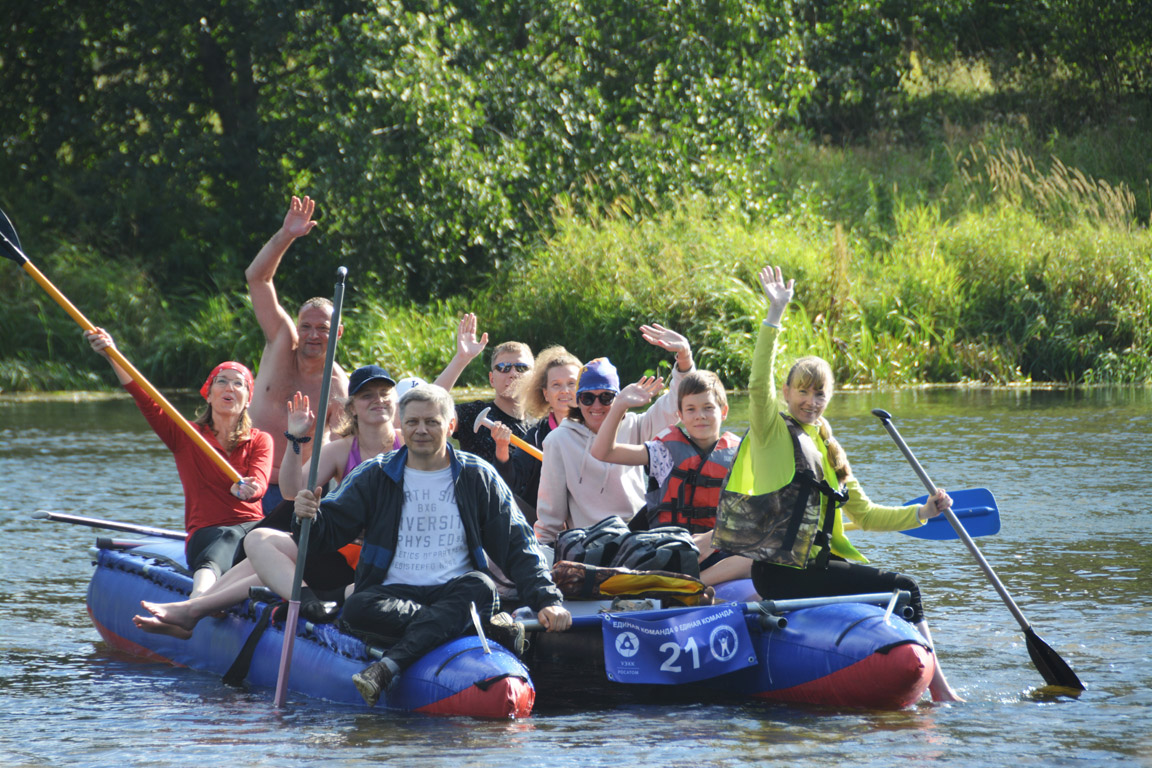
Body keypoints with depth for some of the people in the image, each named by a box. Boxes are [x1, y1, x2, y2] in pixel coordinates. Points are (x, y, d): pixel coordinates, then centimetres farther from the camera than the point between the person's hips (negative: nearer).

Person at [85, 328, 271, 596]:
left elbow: (259, 484, -5)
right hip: (207, 533, -3)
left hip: (252, 526, 3)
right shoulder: (186, 436, 14)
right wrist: (111, 355, -15)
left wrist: (244, 490, -32)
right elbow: (147, 401, -1)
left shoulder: (260, 441, 15)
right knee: (230, 540, -40)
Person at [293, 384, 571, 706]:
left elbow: (518, 549, 9)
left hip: (454, 594, 0)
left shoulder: (478, 477, 10)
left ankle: (389, 667, -45)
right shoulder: (375, 476, 10)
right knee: (357, 609, -34)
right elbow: (329, 532, 5)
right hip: (392, 594, 0)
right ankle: (486, 627, -31)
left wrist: (548, 600, -5)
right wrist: (310, 517, -19)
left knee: (479, 586, -34)